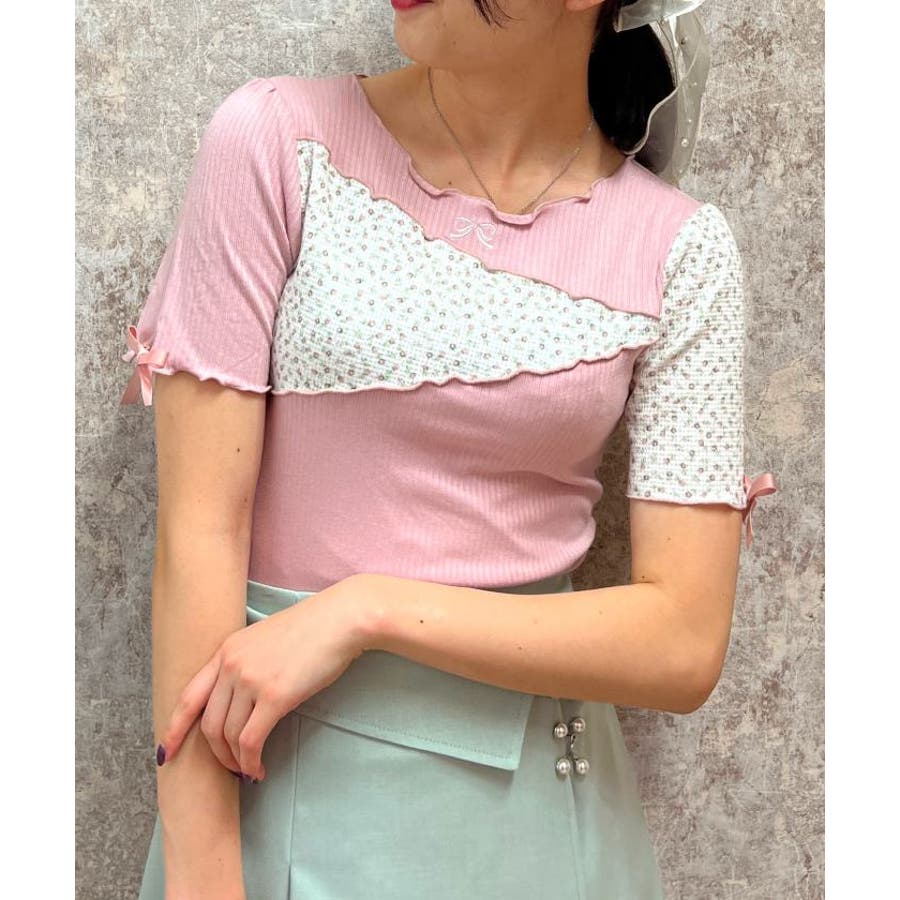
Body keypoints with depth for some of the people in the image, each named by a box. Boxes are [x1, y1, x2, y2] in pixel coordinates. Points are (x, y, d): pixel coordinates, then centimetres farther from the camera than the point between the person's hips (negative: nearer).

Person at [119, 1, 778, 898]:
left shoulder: (678, 246, -7)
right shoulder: (276, 139, -9)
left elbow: (685, 644, -10)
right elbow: (199, 530, -12)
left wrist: (369, 607, -18)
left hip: (536, 785, 2)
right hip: (281, 774, -1)